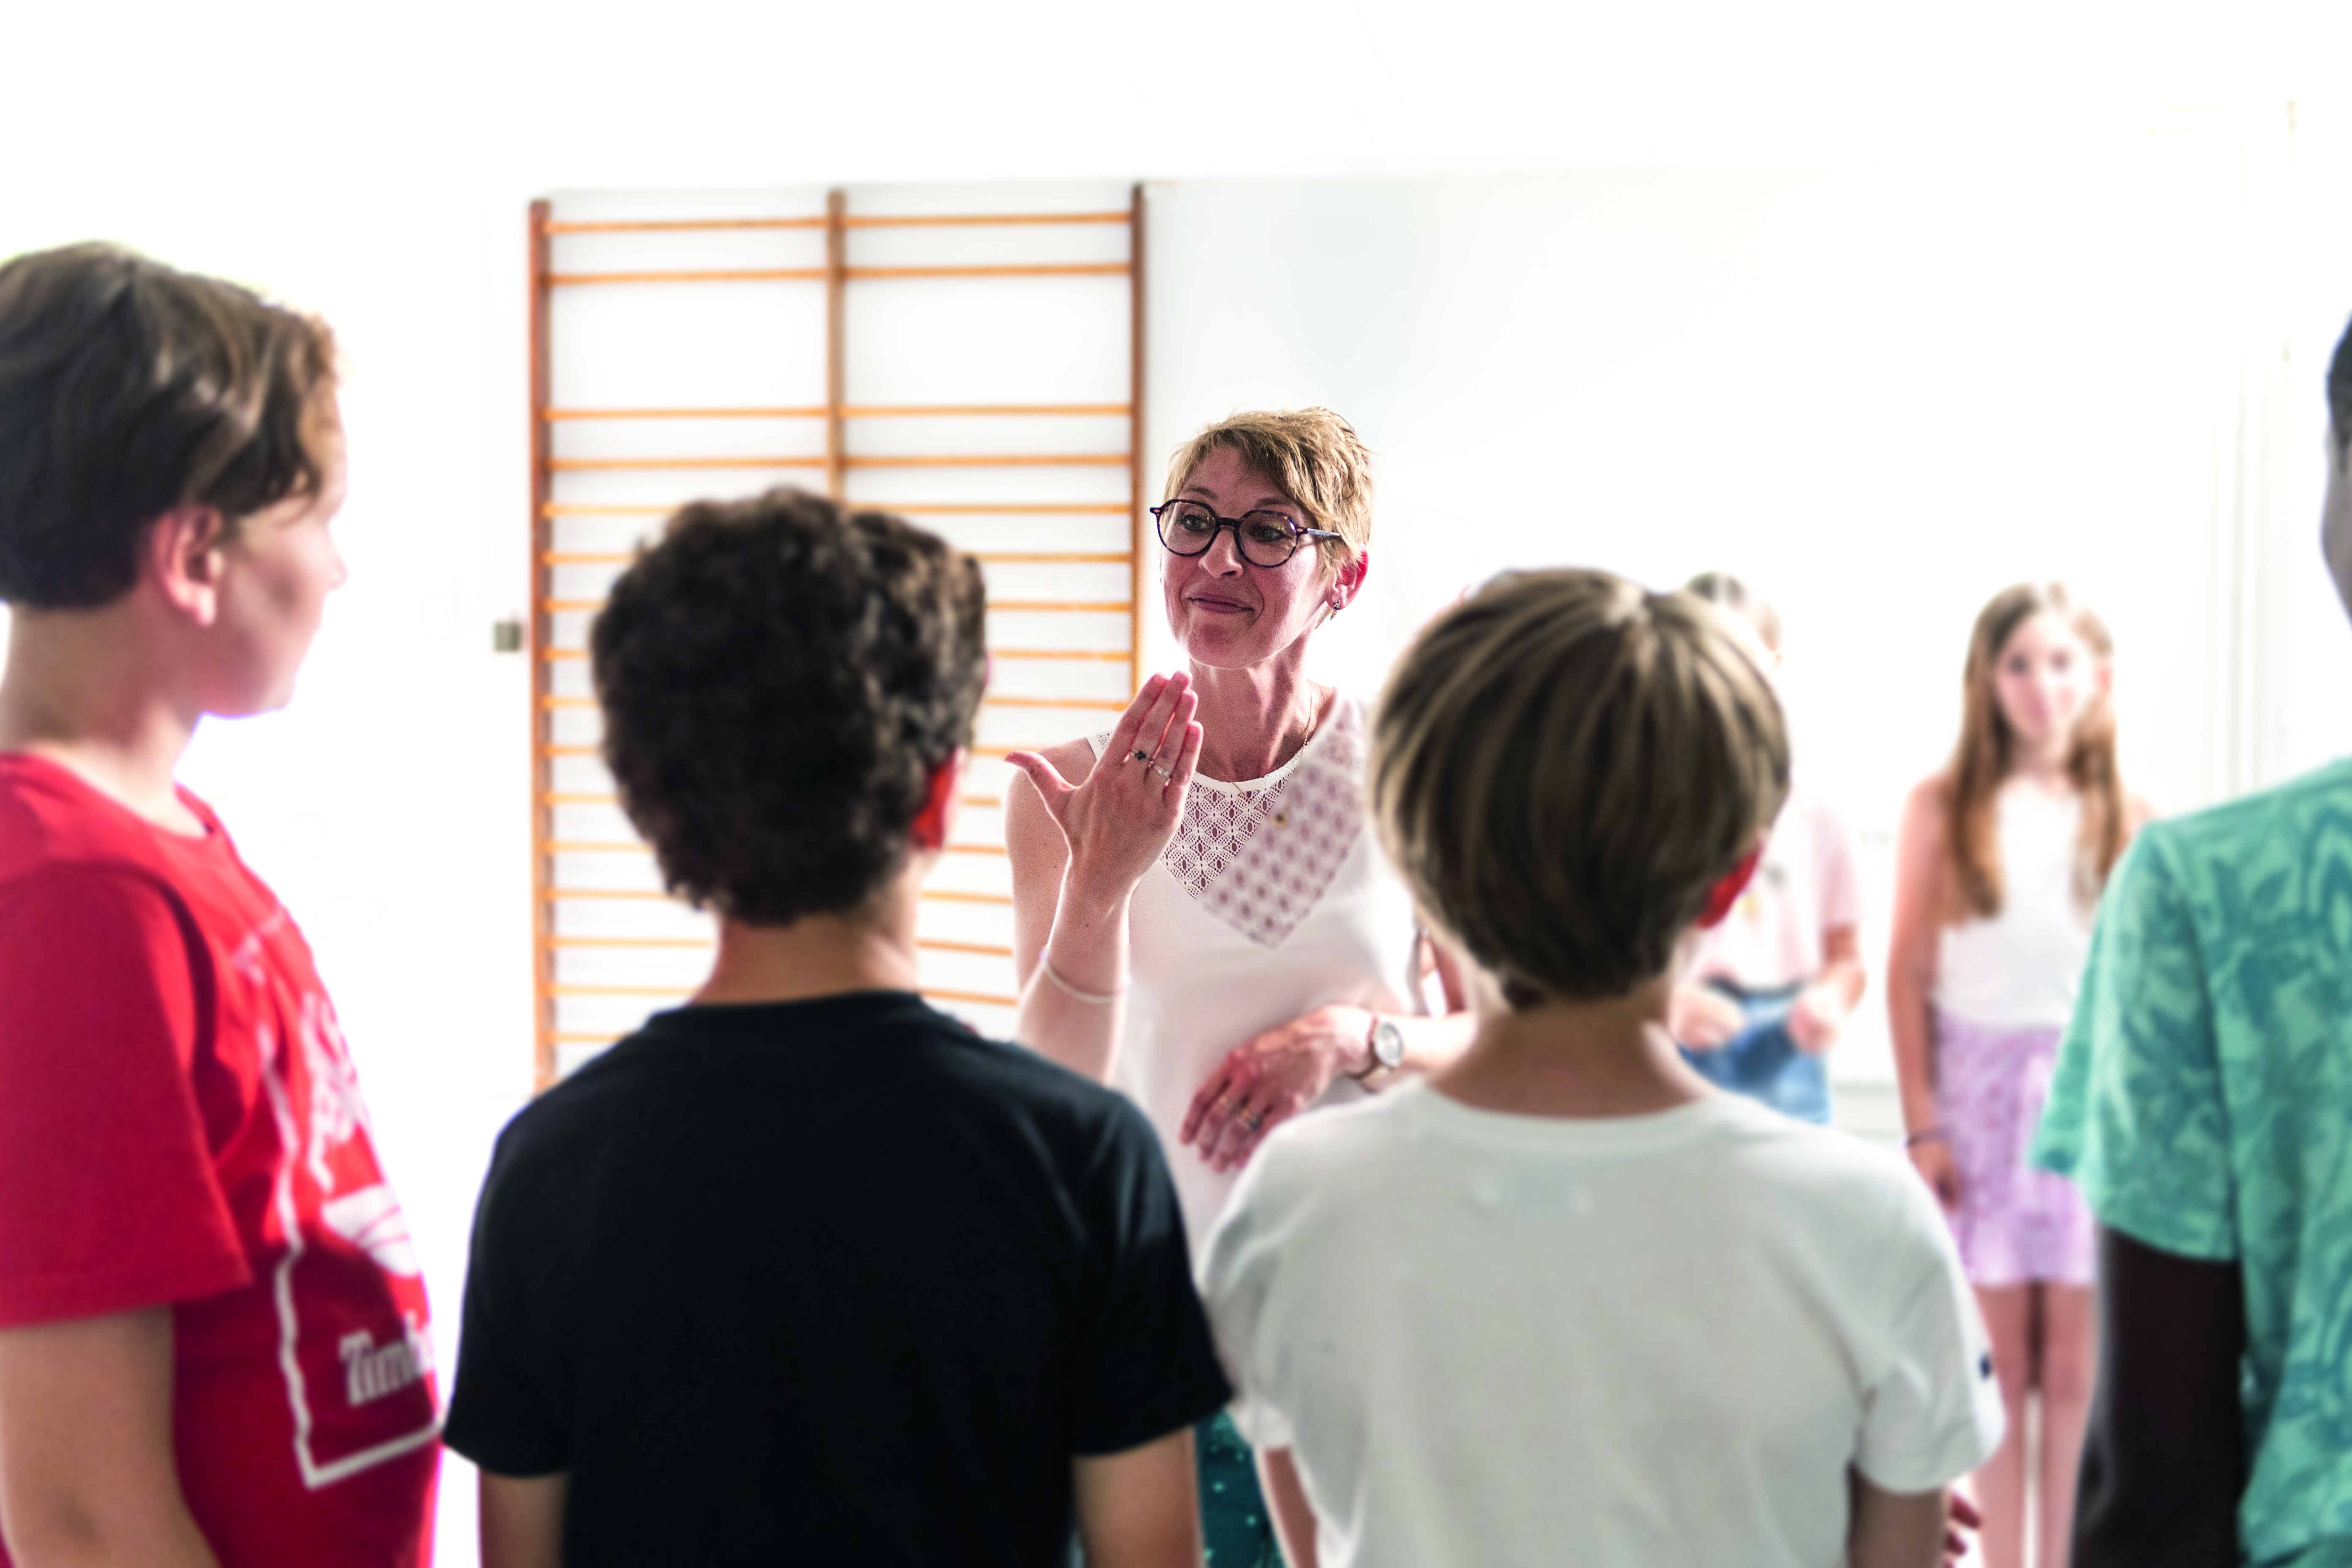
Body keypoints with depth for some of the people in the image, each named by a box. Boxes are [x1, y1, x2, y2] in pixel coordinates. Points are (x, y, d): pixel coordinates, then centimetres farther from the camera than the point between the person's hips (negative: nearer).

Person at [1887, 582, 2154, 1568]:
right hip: (1980, 1086, -1)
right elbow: (1910, 975, 0)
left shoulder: (2128, 817, 4)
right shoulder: (1943, 808, 1)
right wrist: (1922, 1125, -5)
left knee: (2077, 1365, 3)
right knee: (1998, 1362, 4)